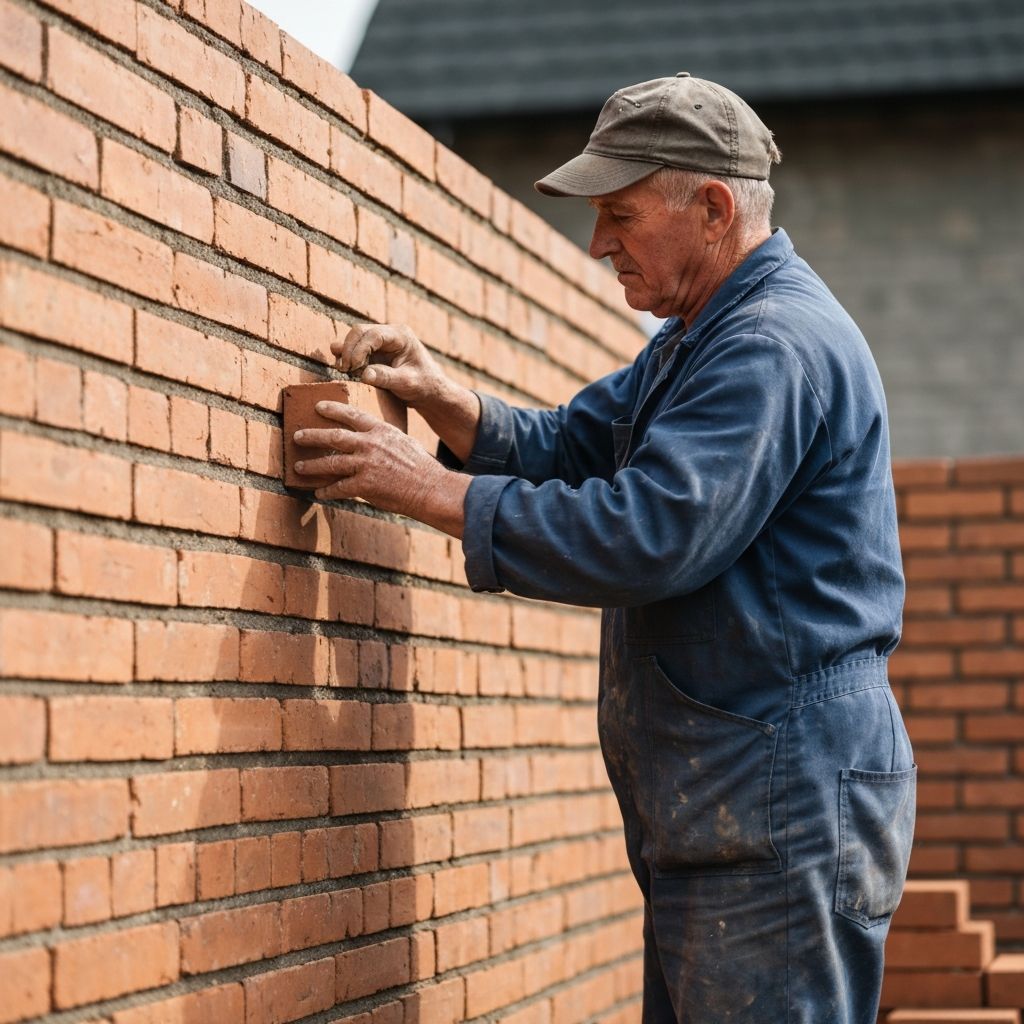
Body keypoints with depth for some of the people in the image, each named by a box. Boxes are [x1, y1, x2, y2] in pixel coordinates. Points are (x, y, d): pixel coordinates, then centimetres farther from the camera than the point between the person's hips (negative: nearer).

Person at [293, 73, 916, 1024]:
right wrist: (443, 399, 0)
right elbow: (564, 447, 19)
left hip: (783, 815, -11)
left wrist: (433, 490, -18)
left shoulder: (778, 345, -16)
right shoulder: (697, 340, 20)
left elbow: (649, 535, -25)